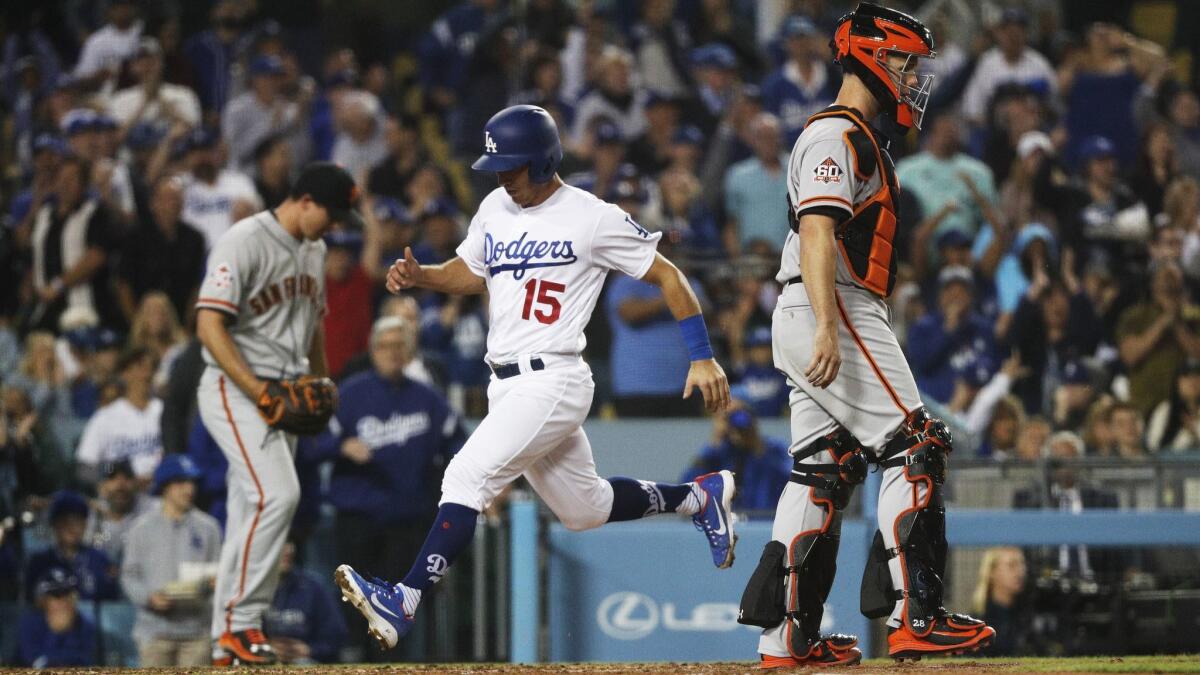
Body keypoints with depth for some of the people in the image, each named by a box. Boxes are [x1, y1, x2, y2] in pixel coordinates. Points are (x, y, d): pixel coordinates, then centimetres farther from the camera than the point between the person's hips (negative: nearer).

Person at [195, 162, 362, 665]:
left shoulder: (313, 250, 14)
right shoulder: (244, 243, -14)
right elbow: (209, 326, -20)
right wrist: (258, 391, -25)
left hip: (285, 396, 8)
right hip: (235, 391, -8)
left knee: (252, 511, 7)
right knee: (277, 494, -23)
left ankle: (228, 645, 11)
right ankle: (240, 620, -18)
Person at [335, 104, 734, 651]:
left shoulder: (593, 218, -9)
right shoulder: (495, 209, 11)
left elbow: (666, 276, -3)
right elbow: (469, 274, 25)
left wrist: (702, 359, -7)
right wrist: (418, 276, 3)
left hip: (552, 381, -8)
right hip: (506, 384, 8)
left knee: (468, 476, -21)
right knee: (583, 508, 18)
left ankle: (404, 601, -27)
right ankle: (698, 497, 38)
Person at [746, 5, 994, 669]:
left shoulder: (855, 138, 24)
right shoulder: (836, 134, -9)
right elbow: (817, 232, -21)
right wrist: (828, 328, -30)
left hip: (819, 324, 11)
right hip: (836, 312, -11)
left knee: (825, 470, 7)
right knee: (914, 448, -11)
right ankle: (915, 619, -14)